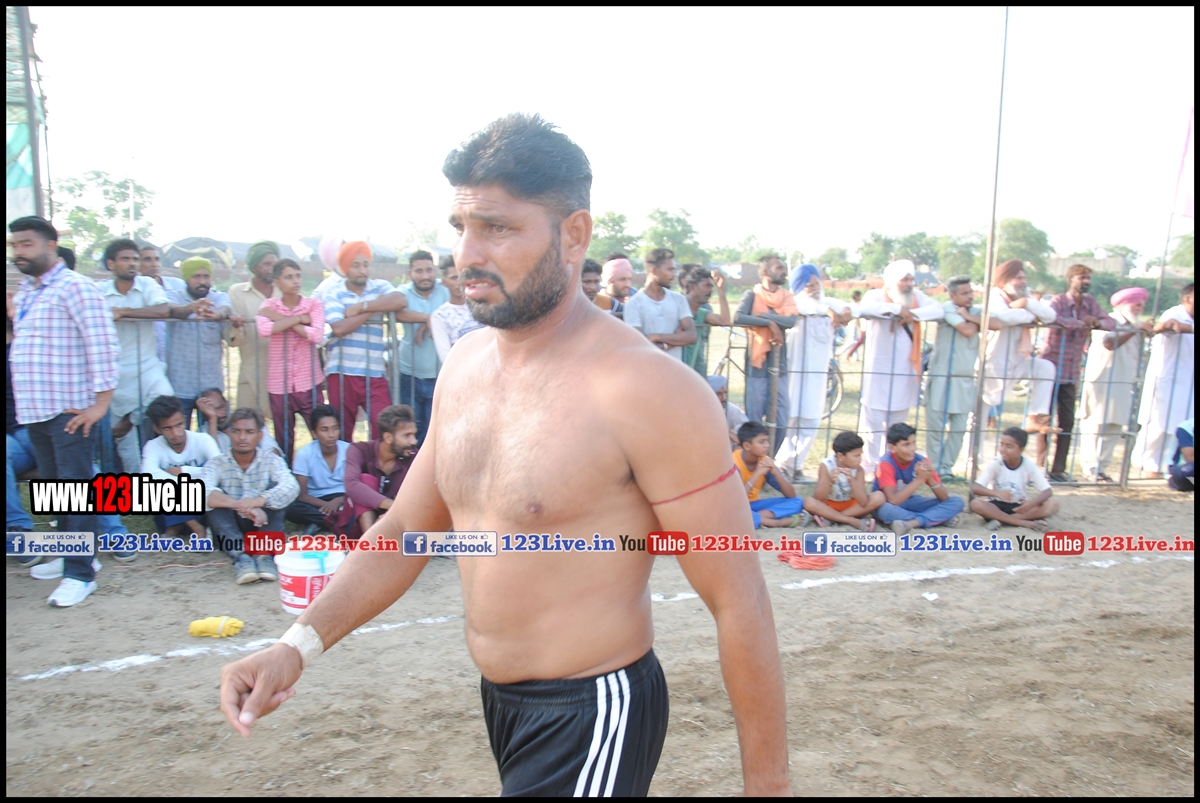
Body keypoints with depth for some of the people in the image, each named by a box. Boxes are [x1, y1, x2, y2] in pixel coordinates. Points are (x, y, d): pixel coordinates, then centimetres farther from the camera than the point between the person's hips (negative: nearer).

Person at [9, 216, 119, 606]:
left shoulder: (75, 288, -10)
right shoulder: (24, 292, 16)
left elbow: (103, 345, -16)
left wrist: (100, 403, -18)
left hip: (69, 411, -8)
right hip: (34, 411, 8)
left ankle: (79, 574, 0)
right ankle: (70, 554, 28)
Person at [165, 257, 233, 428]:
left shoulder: (220, 298, 5)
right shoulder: (174, 295, 0)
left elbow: (225, 309, -18)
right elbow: (172, 310, -23)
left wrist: (217, 315, -44)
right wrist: (191, 308, -47)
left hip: (212, 384, 2)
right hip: (180, 385, -2)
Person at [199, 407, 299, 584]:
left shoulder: (272, 460, -4)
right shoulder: (217, 463, -4)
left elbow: (291, 488, -25)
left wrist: (258, 501, -44)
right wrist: (240, 506, -42)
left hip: (264, 525, 0)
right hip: (230, 530, 0)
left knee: (274, 495, -22)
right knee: (215, 498, -24)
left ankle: (265, 554, -37)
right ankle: (240, 557, -42)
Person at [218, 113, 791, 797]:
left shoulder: (648, 390, -23)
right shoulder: (464, 366, 0)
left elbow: (739, 602, -18)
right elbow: (406, 529, 8)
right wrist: (299, 644, -3)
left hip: (594, 715, -7)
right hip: (499, 701, 8)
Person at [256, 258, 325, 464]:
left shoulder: (314, 304, 1)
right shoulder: (269, 305, 2)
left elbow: (317, 335, -17)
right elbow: (264, 330, -20)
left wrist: (281, 319, -13)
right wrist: (299, 319, -15)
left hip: (309, 384, -1)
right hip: (279, 386, 1)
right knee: (284, 442, 10)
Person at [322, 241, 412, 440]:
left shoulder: (381, 287, 7)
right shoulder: (332, 294, 2)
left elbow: (401, 300, -15)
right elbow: (339, 328, -15)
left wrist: (361, 307, -14)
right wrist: (376, 307, -10)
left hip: (375, 373, 1)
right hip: (341, 373, 0)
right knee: (342, 431, 9)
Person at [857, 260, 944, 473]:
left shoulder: (916, 296, 8)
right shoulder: (875, 295, -5)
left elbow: (938, 310, -7)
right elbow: (865, 309, -27)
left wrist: (913, 314, -21)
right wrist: (897, 309, -25)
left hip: (906, 371, 5)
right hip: (878, 370, -5)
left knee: (898, 424, 13)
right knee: (873, 420, -1)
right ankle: (871, 466, 9)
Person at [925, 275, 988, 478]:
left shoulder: (977, 311, 8)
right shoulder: (948, 308, -7)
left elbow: (996, 324, -10)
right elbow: (967, 331, -18)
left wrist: (970, 316, -10)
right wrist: (977, 321, 1)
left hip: (966, 380, 5)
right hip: (942, 378, -5)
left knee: (959, 428, 7)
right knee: (936, 427, 0)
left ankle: (947, 467, 16)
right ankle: (935, 467, 11)